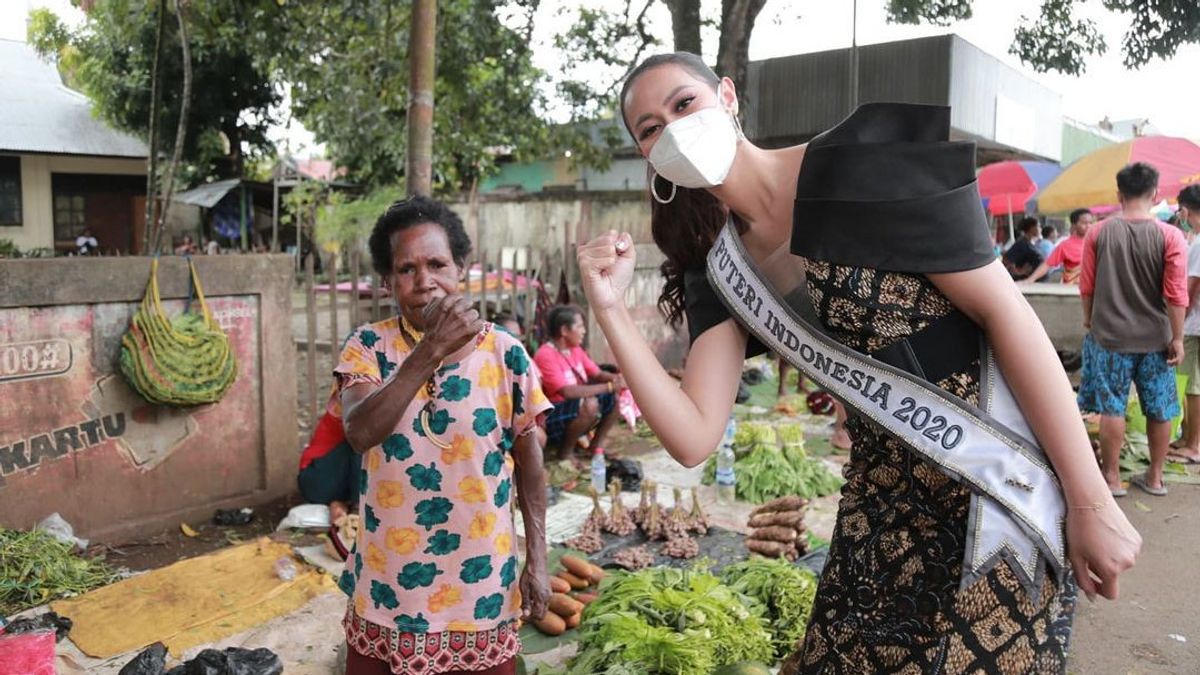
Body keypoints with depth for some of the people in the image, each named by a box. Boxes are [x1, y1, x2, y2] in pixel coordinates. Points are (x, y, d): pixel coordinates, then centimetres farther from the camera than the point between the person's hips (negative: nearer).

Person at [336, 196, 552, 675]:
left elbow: (529, 460, 2)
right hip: (387, 586, 1)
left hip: (480, 586, 0)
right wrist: (431, 350, -30)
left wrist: (537, 560, 1)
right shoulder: (367, 347, -6)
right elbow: (360, 433, -24)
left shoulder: (504, 352, -7)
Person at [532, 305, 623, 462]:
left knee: (618, 394, -2)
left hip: (579, 408, 9)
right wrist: (609, 386, -30)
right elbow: (568, 391, -32)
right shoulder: (545, 355, -23)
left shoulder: (575, 349, 4)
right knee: (590, 403, -35)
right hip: (552, 420, -8)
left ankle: (597, 443, 8)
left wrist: (614, 378, -17)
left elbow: (597, 374, 7)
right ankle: (566, 451, -12)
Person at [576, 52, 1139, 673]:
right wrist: (611, 309, -14)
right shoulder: (721, 266, 2)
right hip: (882, 500, 6)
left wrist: (1090, 501, -16)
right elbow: (693, 439, -5)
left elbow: (1004, 312, -16)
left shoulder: (857, 163, -15)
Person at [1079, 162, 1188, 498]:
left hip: (1110, 335, 0)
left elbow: (1087, 287, 0)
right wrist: (1177, 338, -2)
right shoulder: (1170, 236, -9)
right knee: (1159, 410, 14)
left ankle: (1112, 478, 12)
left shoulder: (1098, 233, -6)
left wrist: (1089, 322, 14)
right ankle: (1155, 477, 24)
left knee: (1112, 408, 6)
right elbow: (1176, 295, -10)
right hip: (1156, 338, 1)